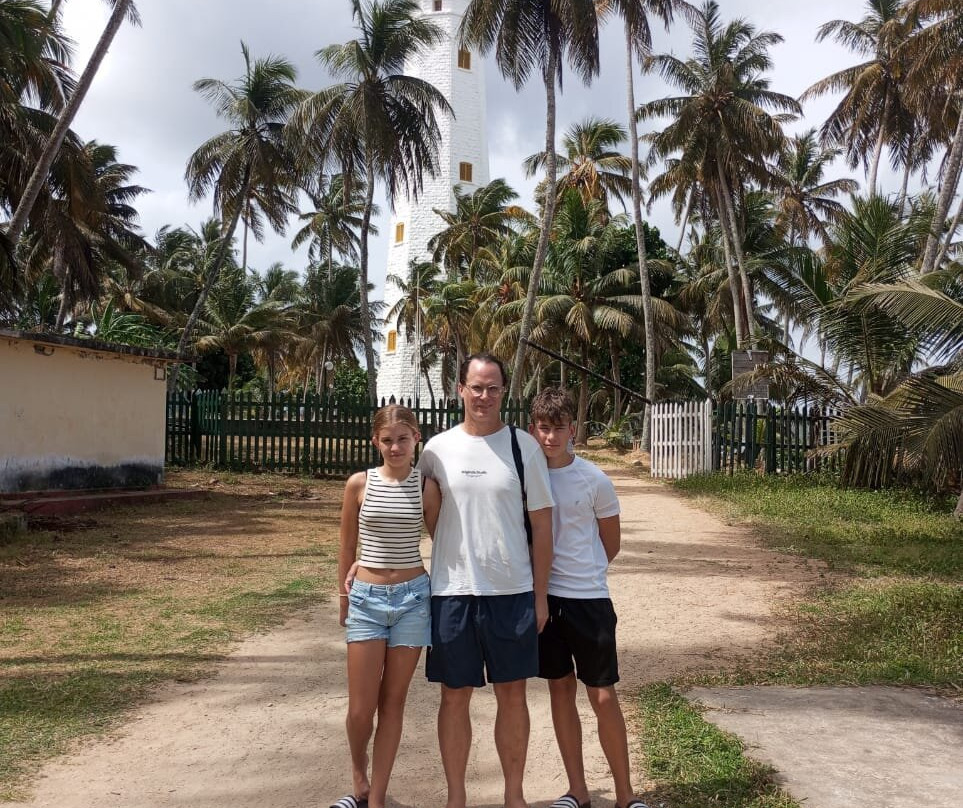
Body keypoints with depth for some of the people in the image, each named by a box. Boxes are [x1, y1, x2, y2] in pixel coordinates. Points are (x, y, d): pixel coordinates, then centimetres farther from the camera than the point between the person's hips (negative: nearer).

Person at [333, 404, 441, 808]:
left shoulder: (427, 487, -3)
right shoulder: (359, 483, -3)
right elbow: (347, 547, 7)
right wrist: (344, 596, 12)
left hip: (413, 596, 0)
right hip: (367, 597, 0)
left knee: (393, 702, 9)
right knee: (360, 708, 3)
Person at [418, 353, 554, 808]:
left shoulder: (523, 446, -1)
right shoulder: (438, 449, 1)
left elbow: (541, 521, 1)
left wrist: (540, 594, 0)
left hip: (513, 591, 0)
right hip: (452, 590, 1)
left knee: (512, 694, 10)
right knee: (455, 697, 10)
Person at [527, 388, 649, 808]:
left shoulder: (594, 479, -9)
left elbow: (611, 540, 5)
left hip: (588, 598, -2)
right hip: (542, 595, 2)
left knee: (604, 696, 3)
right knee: (560, 689, 12)